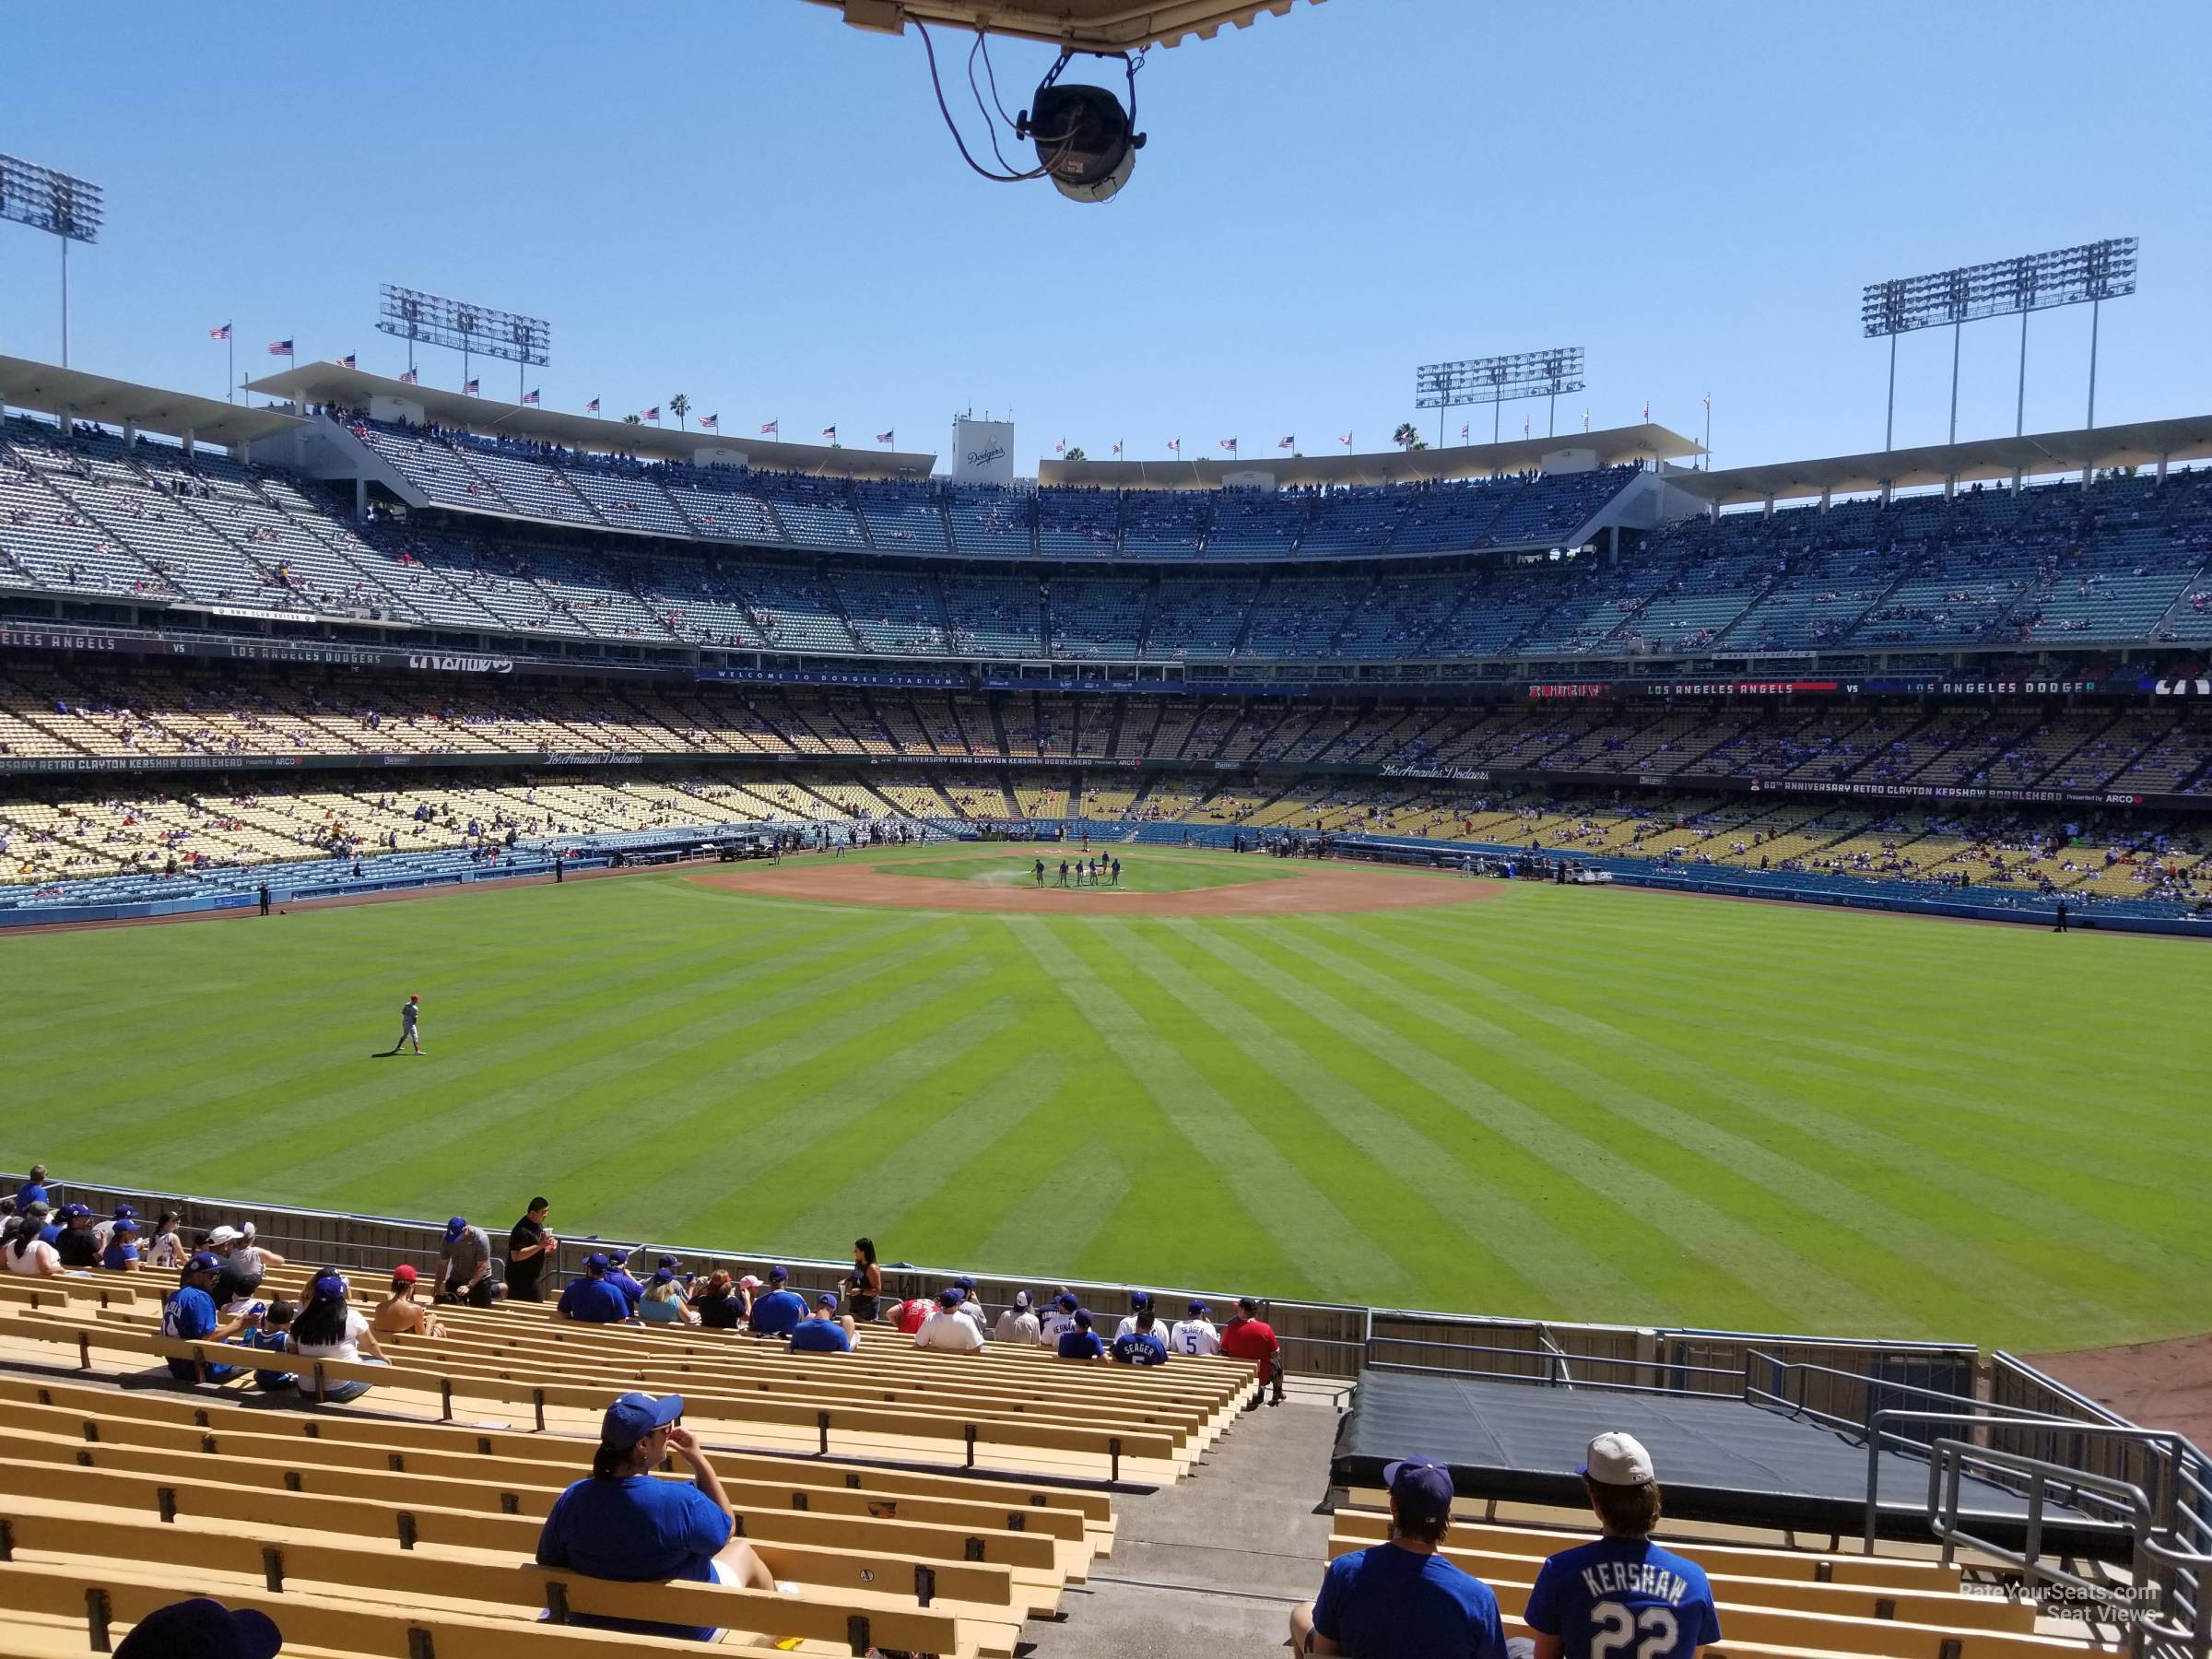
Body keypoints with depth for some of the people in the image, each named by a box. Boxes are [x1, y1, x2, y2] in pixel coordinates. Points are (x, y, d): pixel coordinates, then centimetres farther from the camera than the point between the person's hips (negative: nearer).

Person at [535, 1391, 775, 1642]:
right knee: (741, 1549, 23)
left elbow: (548, 1564, -3)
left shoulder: (572, 1499, -20)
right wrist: (698, 1461, -13)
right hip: (684, 1634, -4)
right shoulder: (679, 1500, -33)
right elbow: (726, 1530, -12)